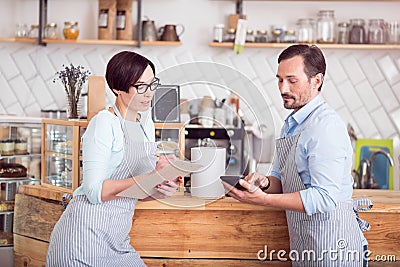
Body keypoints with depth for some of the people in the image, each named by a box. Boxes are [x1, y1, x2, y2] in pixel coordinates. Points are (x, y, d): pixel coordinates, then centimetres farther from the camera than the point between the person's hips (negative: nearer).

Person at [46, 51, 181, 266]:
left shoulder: (146, 124, 11)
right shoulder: (104, 123, -13)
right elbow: (95, 191, -20)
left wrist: (162, 191, -5)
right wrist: (153, 176, -25)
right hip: (85, 238, -7)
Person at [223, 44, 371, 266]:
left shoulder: (326, 126, -20)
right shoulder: (290, 125, 11)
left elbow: (325, 198, -26)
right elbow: (281, 179, 17)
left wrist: (263, 199, -28)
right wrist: (265, 183, -6)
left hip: (331, 247, -9)